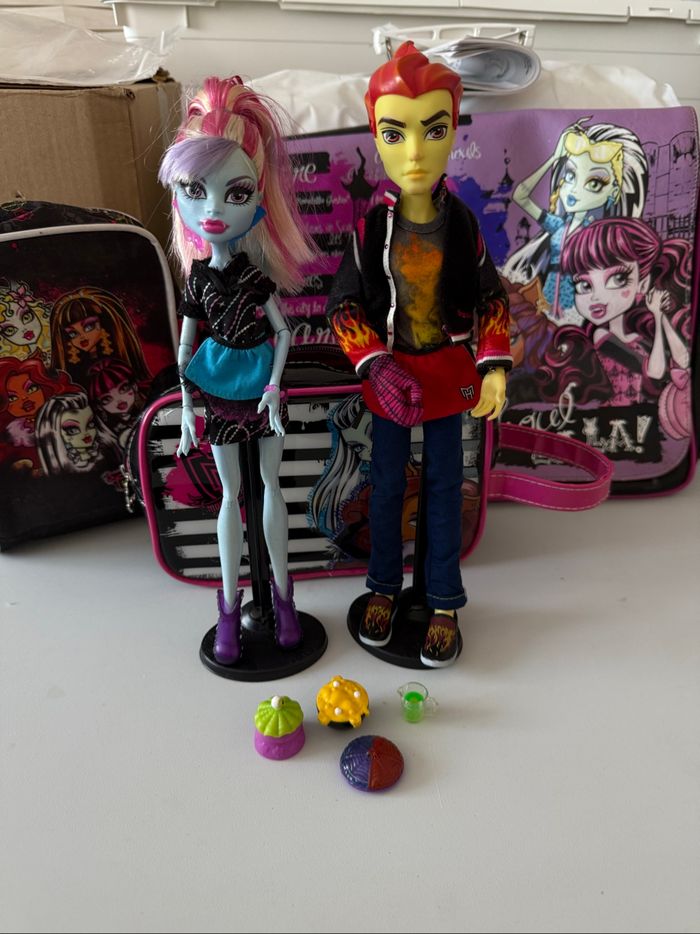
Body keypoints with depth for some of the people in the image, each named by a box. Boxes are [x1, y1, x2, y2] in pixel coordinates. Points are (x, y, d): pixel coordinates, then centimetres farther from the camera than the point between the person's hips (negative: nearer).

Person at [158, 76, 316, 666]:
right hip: (218, 395, 1)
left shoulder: (257, 274, -8)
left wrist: (274, 386, -10)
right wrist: (186, 407, -1)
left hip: (261, 389, 0)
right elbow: (185, 347, 0)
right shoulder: (198, 277, -6)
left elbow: (284, 333, -1)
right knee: (230, 493, 10)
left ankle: (282, 595, 27)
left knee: (271, 485, 10)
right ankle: (230, 606, 24)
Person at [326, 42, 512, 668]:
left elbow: (491, 300, 1)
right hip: (388, 376, 0)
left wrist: (495, 366, -12)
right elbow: (344, 306, -6)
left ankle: (445, 603, 25)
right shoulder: (371, 228, -9)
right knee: (387, 486, 12)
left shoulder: (462, 223, -7)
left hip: (450, 375, 0)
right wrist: (376, 367, -19)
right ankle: (384, 588, 33)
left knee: (445, 486, 9)